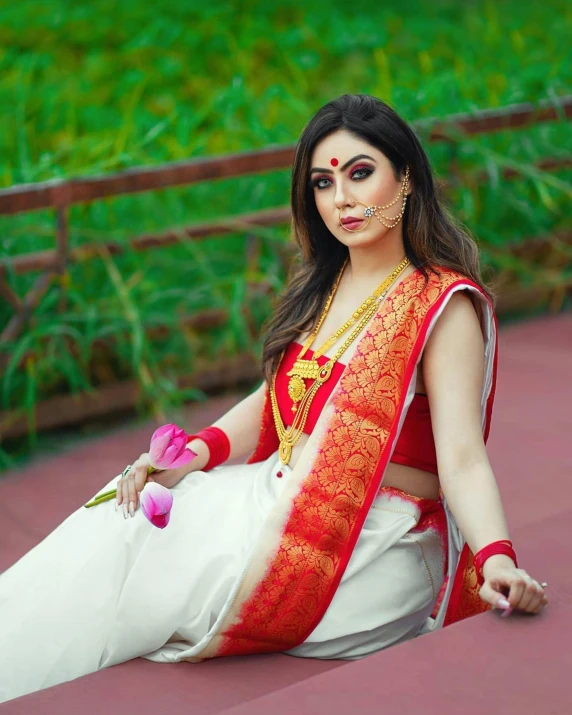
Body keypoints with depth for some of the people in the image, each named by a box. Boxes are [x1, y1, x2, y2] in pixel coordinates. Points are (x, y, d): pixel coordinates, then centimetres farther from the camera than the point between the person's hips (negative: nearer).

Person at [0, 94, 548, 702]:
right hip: (279, 498, 7)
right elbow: (274, 401, 15)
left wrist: (497, 558, -36)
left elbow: (463, 458, -19)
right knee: (124, 516, -10)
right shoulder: (323, 287, 13)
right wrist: (195, 453, -4)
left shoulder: (444, 305, -10)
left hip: (366, 548, -7)